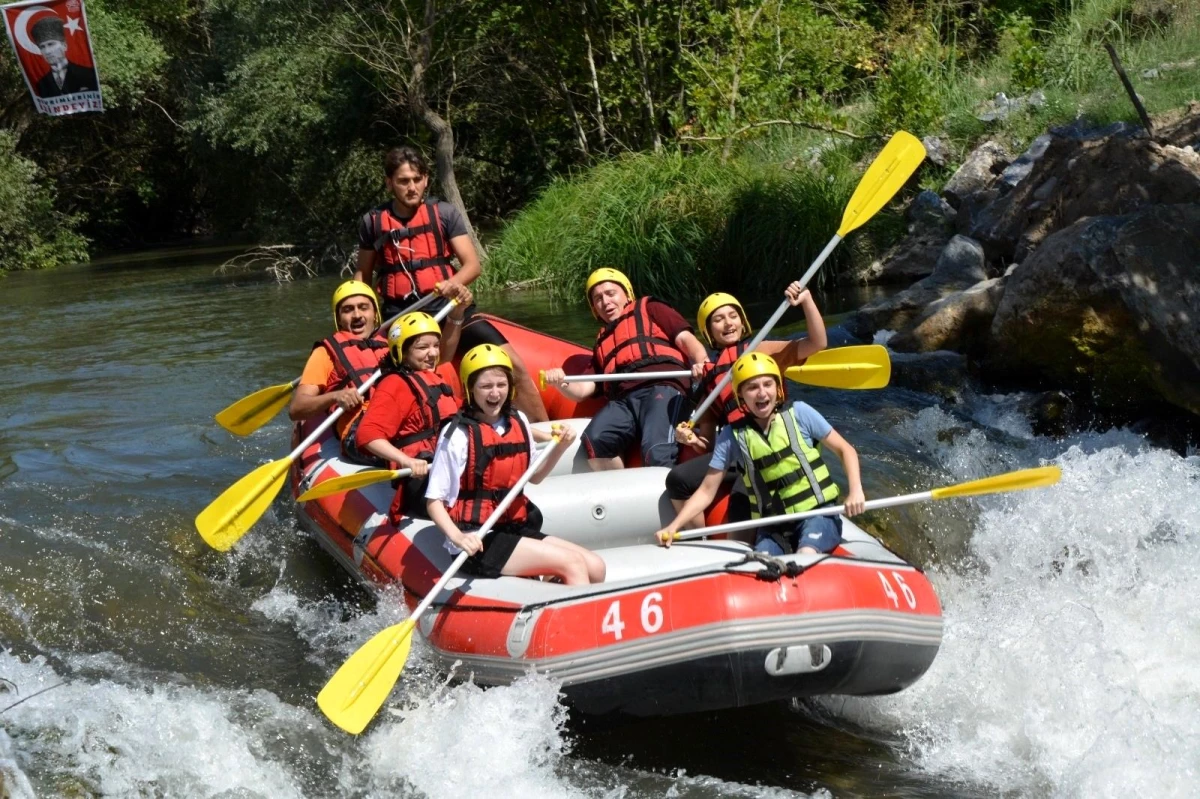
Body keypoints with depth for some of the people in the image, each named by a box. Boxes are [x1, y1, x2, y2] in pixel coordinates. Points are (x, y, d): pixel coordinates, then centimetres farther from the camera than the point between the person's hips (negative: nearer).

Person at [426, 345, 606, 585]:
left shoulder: (519, 422, 7)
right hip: (478, 543, -7)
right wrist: (459, 537, -28)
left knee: (595, 568, -3)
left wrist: (559, 449, 4)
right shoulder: (458, 434, -13)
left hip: (515, 528, 7)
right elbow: (434, 501, -12)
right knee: (573, 564, -17)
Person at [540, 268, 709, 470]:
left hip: (662, 389, -4)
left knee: (656, 454, -34)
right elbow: (582, 390, 27)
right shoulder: (602, 342, 37)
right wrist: (561, 384, 3)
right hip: (623, 401, 4)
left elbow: (686, 339, 9)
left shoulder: (650, 310, 24)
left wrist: (701, 362, -14)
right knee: (594, 440, -30)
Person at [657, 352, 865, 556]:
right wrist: (674, 526, -11)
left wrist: (855, 490, -14)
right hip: (773, 527, 2)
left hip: (818, 514, -2)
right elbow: (707, 491, 2)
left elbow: (845, 450, 3)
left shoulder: (799, 413, -5)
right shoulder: (733, 436, -2)